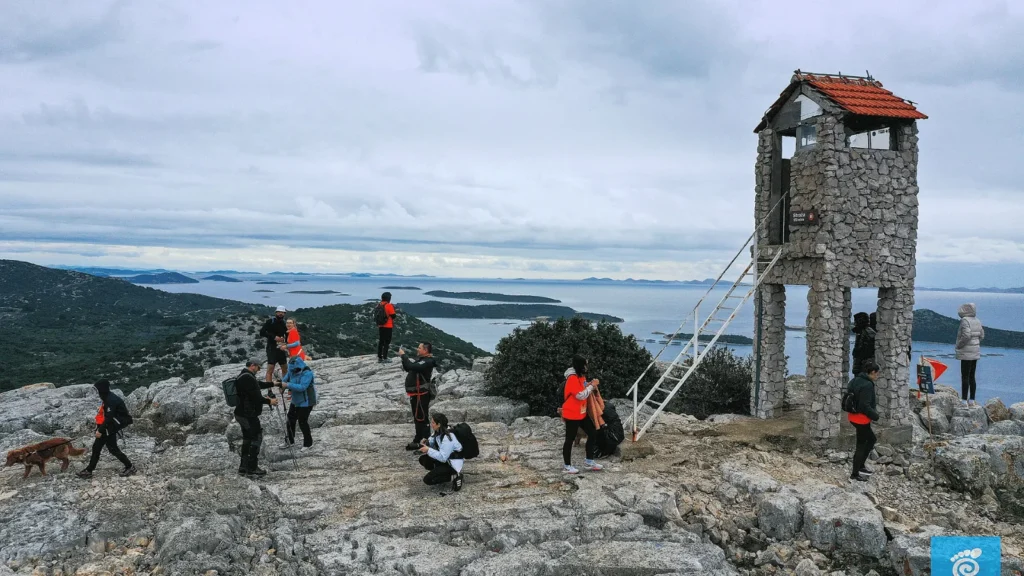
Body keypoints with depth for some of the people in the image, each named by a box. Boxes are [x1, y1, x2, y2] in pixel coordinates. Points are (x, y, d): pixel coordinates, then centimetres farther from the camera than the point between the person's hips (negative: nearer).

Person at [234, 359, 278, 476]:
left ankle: (243, 467, 23)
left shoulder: (243, 377, 14)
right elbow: (254, 396, -24)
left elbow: (258, 385, 28)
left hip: (242, 414, 11)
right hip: (248, 415, -11)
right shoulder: (247, 378, -20)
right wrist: (269, 401, -13)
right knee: (256, 438, -3)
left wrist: (273, 383, 34)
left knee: (247, 439, 17)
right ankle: (252, 468, 0)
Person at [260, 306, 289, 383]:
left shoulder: (283, 322, 11)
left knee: (285, 368, 13)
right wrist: (274, 337, -19)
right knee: (270, 369, -11)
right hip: (272, 347, -7)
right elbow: (262, 332, -13)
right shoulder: (270, 321, -6)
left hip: (281, 348, 7)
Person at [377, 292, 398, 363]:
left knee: (381, 341, 13)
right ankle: (384, 358, -4)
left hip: (380, 326, 6)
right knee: (387, 342, -2)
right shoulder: (389, 305, -14)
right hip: (388, 327, -6)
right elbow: (393, 316, -11)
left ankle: (379, 357, 15)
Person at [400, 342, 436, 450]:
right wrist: (403, 357, 6)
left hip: (421, 395, -10)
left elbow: (412, 367, -31)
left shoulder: (427, 362, -18)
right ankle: (417, 441, 30)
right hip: (415, 394, 10)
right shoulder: (420, 360, 14)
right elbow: (408, 368, 21)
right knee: (417, 418, 19)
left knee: (422, 418, -7)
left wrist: (403, 355, -20)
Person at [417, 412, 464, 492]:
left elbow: (442, 457, -30)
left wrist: (428, 450, -28)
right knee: (423, 459, 4)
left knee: (427, 480, -14)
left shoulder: (447, 438, -29)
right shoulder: (439, 432, -3)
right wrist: (426, 443, -12)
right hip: (444, 458, 9)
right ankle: (439, 472, 8)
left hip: (452, 464, -9)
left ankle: (453, 476, -6)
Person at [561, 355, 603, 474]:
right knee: (570, 439, 2)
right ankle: (566, 465, 15)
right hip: (572, 414, -9)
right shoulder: (573, 378, -22)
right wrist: (592, 386, -16)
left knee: (593, 433, 10)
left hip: (581, 413, 9)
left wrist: (591, 384, 2)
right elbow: (581, 395, -25)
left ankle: (589, 462, 20)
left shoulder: (581, 376, 8)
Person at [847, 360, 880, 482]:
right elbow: (865, 406, -25)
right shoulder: (867, 385, -23)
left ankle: (861, 466, 30)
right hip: (861, 419, -9)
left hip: (853, 416, 9)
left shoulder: (856, 380, 6)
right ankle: (855, 474, 14)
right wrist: (875, 415, -10)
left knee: (871, 439, 24)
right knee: (861, 445, 4)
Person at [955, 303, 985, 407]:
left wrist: (958, 345, -12)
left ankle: (964, 401, -3)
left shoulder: (965, 320, -15)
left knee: (965, 377, -4)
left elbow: (966, 335, -24)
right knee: (972, 377, 13)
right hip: (975, 352, 8)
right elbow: (981, 336, 13)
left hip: (966, 353, -8)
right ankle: (972, 400, 18)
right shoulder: (977, 321, 9)